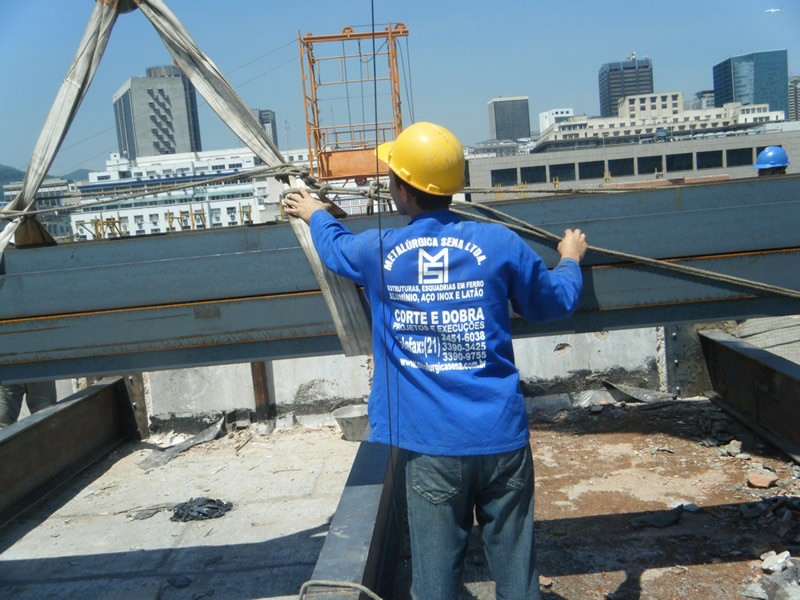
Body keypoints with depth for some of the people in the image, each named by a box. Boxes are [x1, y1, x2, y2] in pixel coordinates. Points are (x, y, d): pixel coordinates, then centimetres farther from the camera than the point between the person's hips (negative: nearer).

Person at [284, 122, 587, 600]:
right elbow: (555, 303, 12)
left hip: (432, 447, 0)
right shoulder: (501, 244, -4)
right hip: (502, 437, 1)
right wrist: (570, 261, 34)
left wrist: (315, 214, 44)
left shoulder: (378, 252, -3)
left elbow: (335, 246, 22)